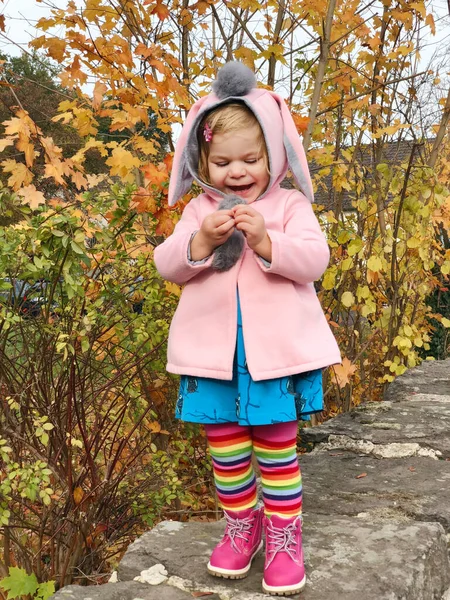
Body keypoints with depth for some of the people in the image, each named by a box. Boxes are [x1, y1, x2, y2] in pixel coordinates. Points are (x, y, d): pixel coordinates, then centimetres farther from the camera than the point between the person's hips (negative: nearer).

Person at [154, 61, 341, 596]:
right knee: (226, 451, 13)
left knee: (276, 448, 5)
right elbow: (167, 265, 0)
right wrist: (201, 240, -19)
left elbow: (314, 259, -11)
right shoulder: (200, 210, 7)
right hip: (213, 352, 3)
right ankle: (241, 526, 33)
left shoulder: (289, 205, 0)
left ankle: (284, 536, 22)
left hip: (276, 351, -2)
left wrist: (265, 241, -25)